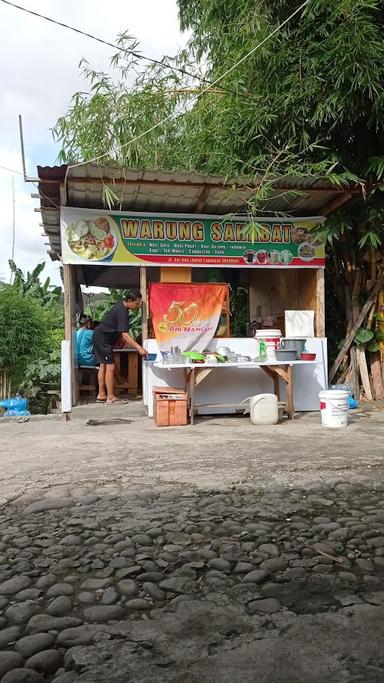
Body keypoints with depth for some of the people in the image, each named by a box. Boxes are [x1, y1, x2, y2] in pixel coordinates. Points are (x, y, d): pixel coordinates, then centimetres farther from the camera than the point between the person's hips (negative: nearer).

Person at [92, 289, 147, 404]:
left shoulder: (122, 305, 5)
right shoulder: (122, 312, -25)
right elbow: (125, 334, -31)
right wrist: (139, 348, -35)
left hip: (99, 336, 10)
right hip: (103, 338, -10)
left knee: (103, 366, 12)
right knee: (110, 367, -9)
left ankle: (101, 395, 18)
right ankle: (110, 397, -5)